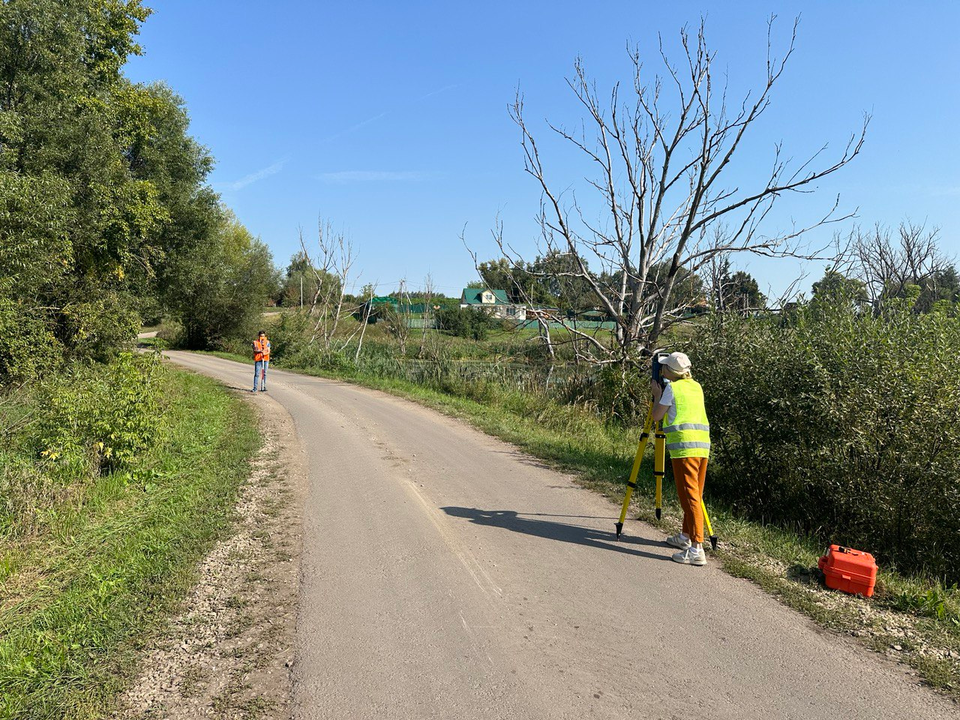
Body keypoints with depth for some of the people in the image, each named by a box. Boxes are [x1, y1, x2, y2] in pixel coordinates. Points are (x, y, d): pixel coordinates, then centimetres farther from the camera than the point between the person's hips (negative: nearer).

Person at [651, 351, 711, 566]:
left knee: (689, 496, -10)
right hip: (703, 444, 8)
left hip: (684, 445, -8)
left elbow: (656, 416, 3)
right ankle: (685, 537, 30)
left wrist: (657, 395, 17)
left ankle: (696, 549, -12)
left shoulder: (671, 388, -2)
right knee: (694, 494, 17)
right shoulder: (696, 387, 18)